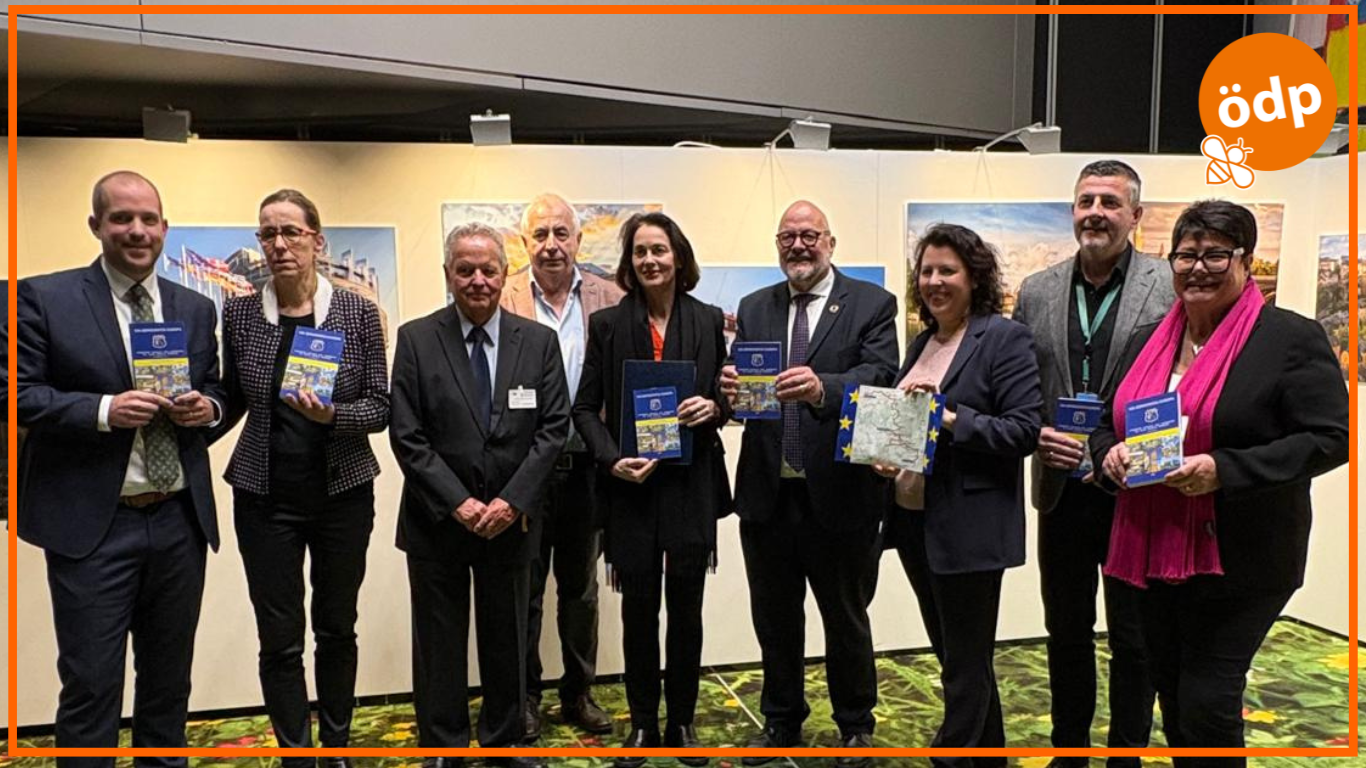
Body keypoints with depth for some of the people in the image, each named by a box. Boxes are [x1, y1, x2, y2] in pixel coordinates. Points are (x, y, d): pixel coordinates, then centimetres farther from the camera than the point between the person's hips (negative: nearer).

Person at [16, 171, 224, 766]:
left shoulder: (195, 309, 10)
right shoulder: (45, 297, -2)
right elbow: (19, 394, -7)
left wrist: (206, 408, -7)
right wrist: (103, 410, -20)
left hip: (180, 521, 4)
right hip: (92, 524, -4)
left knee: (169, 679, 16)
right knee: (91, 684, 4)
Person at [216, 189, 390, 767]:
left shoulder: (357, 312, -4)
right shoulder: (239, 313, 0)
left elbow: (380, 407, -5)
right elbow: (232, 401, 9)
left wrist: (331, 414, -23)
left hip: (343, 492, 0)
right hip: (265, 496, 1)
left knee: (337, 627, 13)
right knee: (280, 638, 4)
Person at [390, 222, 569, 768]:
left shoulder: (539, 341, 1)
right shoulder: (416, 339, -3)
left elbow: (553, 428, -3)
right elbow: (407, 436, -7)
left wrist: (512, 501, -13)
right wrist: (458, 503, -14)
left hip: (512, 518, 1)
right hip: (437, 520, -1)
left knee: (507, 638, 14)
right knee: (439, 642, 10)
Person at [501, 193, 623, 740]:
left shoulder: (610, 299, 0)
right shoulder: (503, 300, -3)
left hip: (587, 463, 2)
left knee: (581, 587, 15)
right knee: (524, 588, 12)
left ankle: (579, 693, 31)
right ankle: (524, 696, 28)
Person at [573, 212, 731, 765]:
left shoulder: (708, 320, 4)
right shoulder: (607, 324, 0)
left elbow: (725, 398, 12)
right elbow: (585, 408, 1)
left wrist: (714, 408, -11)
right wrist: (613, 459, -14)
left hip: (691, 484, 1)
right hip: (631, 486, -1)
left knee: (686, 605, 8)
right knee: (639, 607, 7)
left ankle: (682, 722, 25)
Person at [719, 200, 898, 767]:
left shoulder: (872, 304, -2)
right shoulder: (754, 308, 9)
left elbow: (879, 375, -17)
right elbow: (741, 387, 1)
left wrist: (823, 387, -36)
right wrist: (730, 388, -23)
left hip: (839, 491, -3)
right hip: (768, 491, 4)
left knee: (846, 616, 14)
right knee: (774, 616, 17)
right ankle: (781, 721, 37)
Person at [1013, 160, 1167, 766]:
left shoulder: (1173, 287, -6)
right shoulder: (1037, 291, 4)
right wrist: (1035, 434, -10)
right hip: (1063, 489, 3)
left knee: (1133, 637, 12)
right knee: (1066, 631, 17)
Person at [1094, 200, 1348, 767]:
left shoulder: (1291, 338, -8)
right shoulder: (1147, 341, 10)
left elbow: (1329, 439, -13)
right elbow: (1107, 423, 16)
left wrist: (1223, 470, -25)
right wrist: (1110, 454, -7)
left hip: (1236, 558, -6)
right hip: (1154, 551, 6)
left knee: (1207, 704, -2)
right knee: (1170, 697, 17)